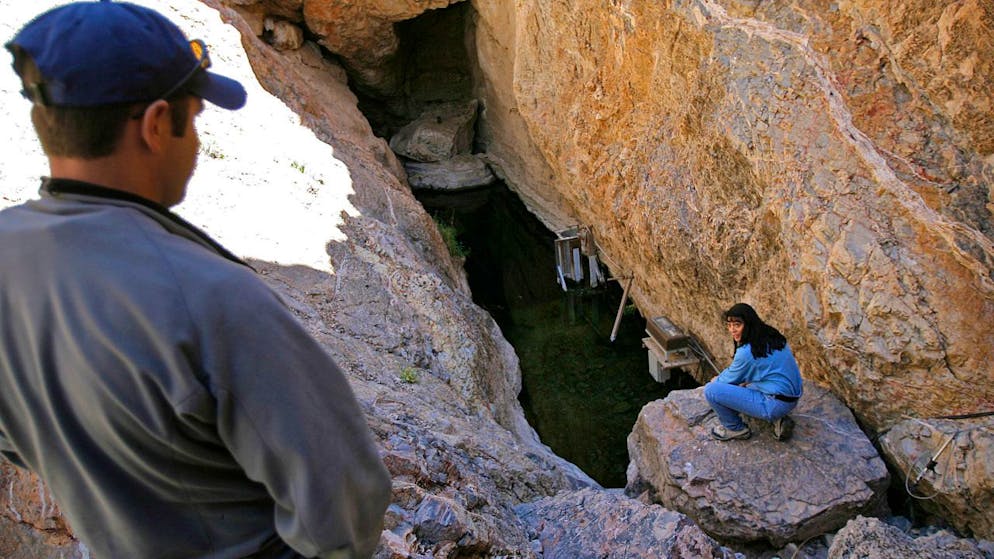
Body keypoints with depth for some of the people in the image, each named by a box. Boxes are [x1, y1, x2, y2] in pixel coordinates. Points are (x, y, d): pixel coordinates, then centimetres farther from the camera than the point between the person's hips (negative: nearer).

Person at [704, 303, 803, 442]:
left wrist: (717, 380, 17)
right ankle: (777, 419, 19)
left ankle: (736, 429, 9)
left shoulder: (747, 351, -20)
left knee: (711, 390, -13)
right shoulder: (772, 337, 4)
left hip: (776, 404, -9)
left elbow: (731, 379, -4)